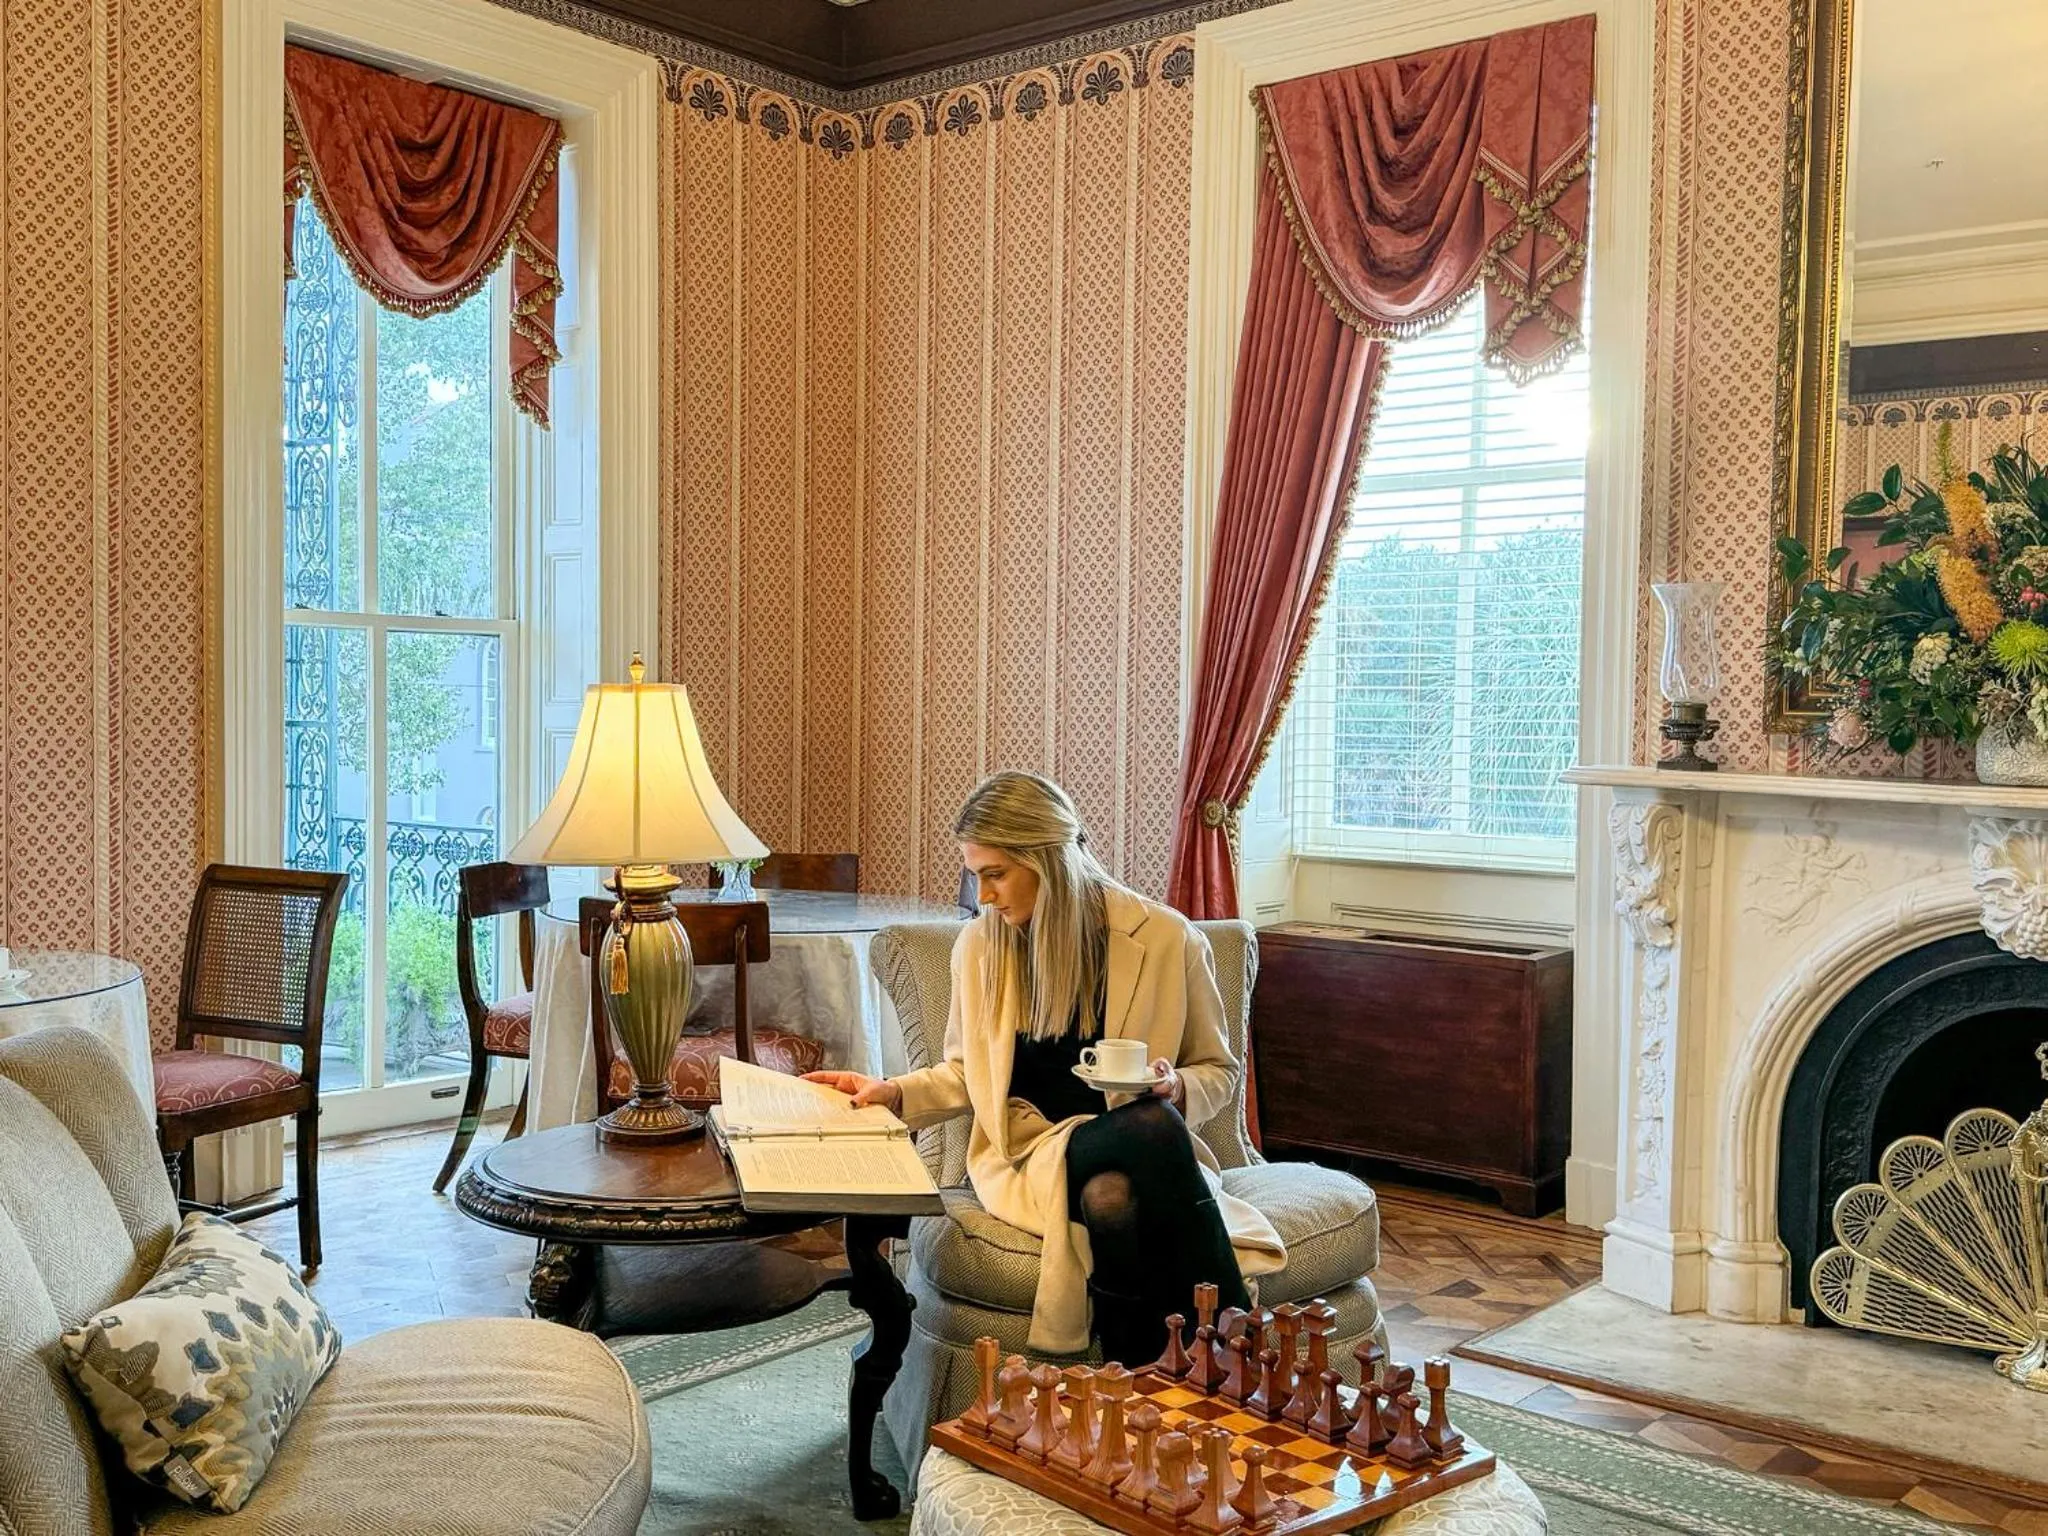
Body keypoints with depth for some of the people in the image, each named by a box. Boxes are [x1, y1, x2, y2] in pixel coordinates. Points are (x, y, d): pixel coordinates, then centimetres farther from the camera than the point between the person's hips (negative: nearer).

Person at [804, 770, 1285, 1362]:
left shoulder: (1168, 939, -2)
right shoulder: (980, 946, 6)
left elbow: (1218, 1071, 10)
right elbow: (970, 1074, 19)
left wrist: (1176, 1089, -12)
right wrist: (893, 1092, 2)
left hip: (1140, 1148, 0)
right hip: (1030, 1152, 0)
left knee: (1113, 1195, -40)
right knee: (1153, 1126, -35)